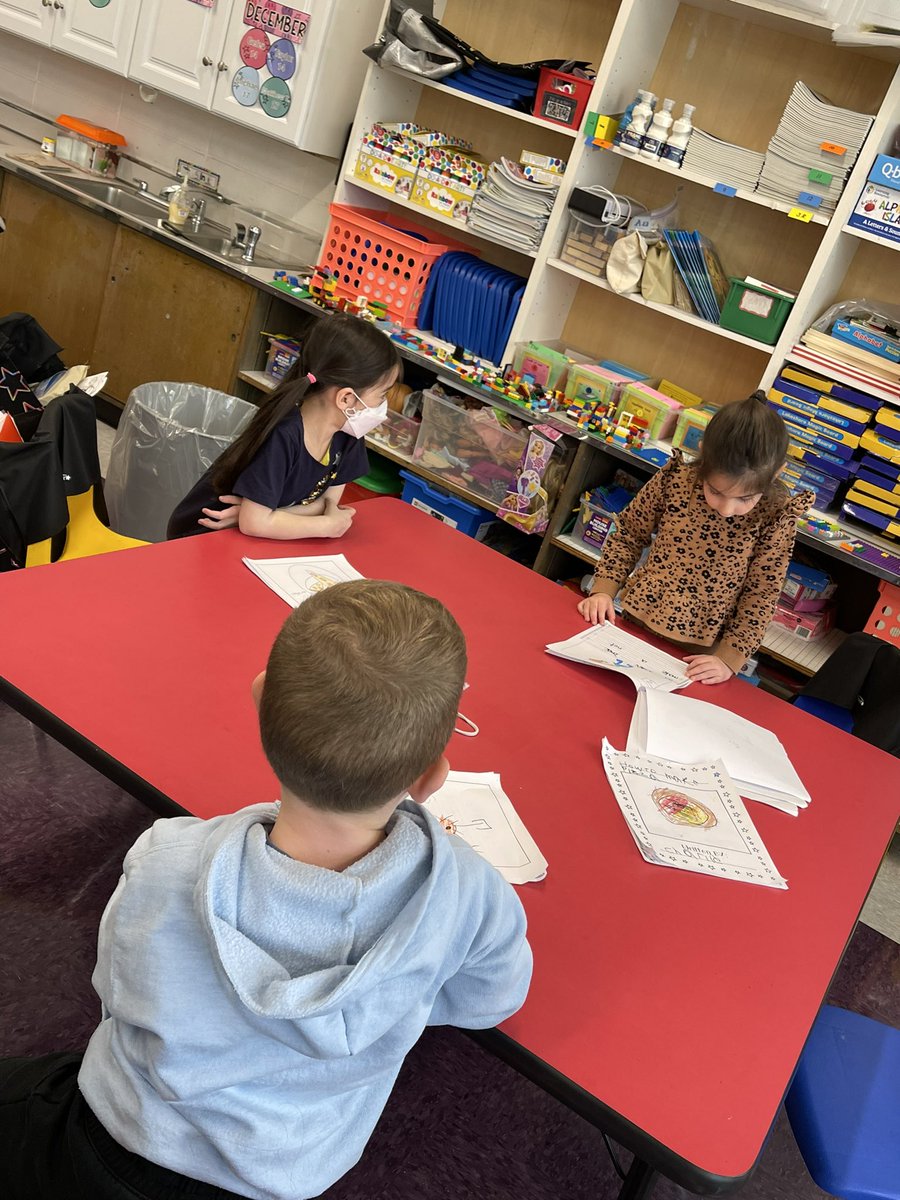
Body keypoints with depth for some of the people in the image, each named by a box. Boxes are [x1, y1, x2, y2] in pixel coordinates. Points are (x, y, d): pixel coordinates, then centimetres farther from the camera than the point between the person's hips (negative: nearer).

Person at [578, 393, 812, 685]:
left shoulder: (776, 517, -16)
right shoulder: (676, 478, -13)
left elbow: (761, 595, -10)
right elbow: (629, 534, 1)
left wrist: (729, 659, -16)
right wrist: (604, 590, -8)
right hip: (635, 623, 1)